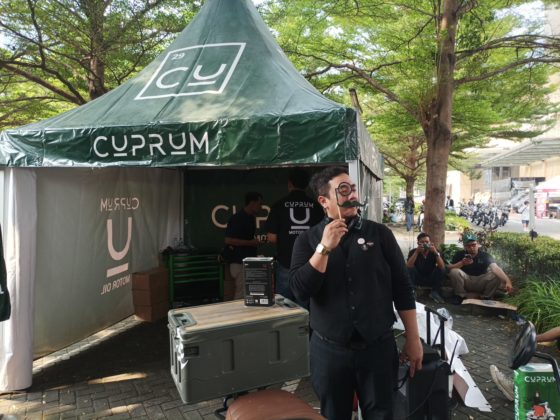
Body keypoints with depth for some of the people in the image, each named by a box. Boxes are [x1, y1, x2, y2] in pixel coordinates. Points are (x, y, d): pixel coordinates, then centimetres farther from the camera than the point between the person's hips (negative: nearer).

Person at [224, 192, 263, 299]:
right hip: (240, 263, -9)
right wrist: (250, 242, -17)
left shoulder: (251, 218, 12)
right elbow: (228, 240, -20)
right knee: (241, 296, -6)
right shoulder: (236, 218, -14)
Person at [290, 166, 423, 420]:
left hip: (378, 347, 0)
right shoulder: (307, 240, -3)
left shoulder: (380, 233, -1)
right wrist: (325, 248, -22)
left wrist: (413, 339, 1)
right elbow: (300, 291, -14)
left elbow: (402, 288, 2)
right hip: (328, 349, 0)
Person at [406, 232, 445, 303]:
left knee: (441, 269, -22)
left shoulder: (434, 251, -7)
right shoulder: (413, 251, -11)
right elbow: (408, 266, -28)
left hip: (431, 280, 2)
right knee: (410, 269, -27)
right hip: (417, 280, -1)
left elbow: (442, 267, -22)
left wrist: (436, 253, -34)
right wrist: (416, 252, -35)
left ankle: (435, 292, -10)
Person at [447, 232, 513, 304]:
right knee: (454, 271, -28)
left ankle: (486, 297, -2)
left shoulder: (485, 255, -9)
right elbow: (449, 268, -14)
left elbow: (495, 268, -27)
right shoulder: (459, 254, -6)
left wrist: (507, 281, -44)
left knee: (497, 276, -24)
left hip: (481, 282, 0)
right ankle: (460, 296, -7)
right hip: (466, 282, 0)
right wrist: (461, 263, -31)